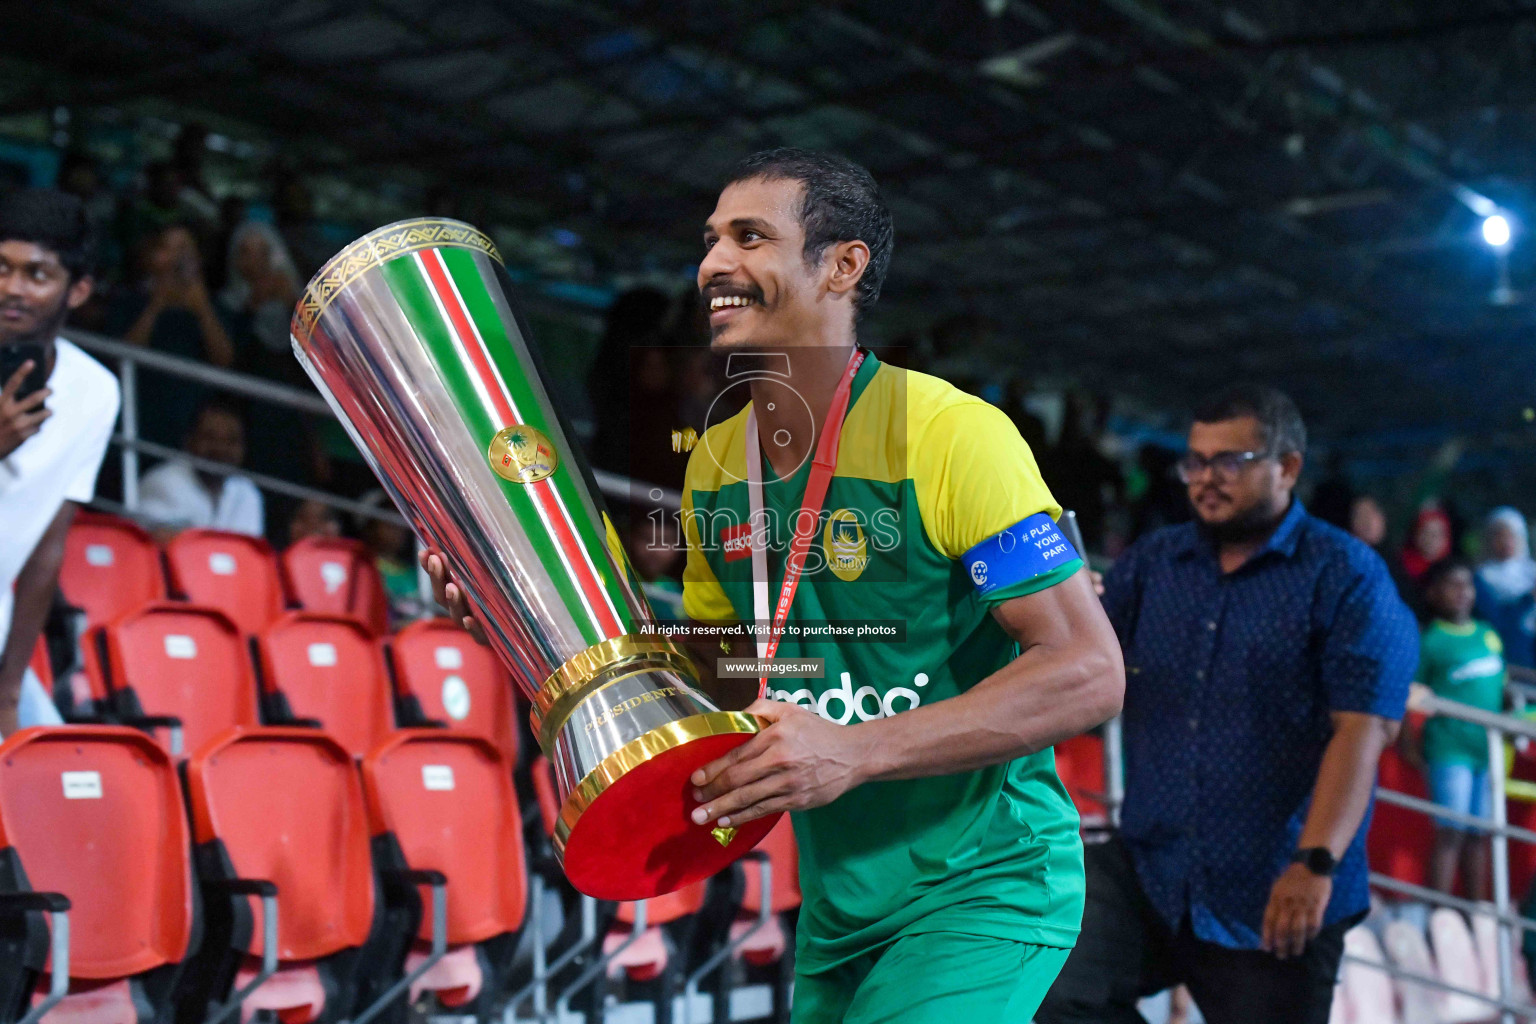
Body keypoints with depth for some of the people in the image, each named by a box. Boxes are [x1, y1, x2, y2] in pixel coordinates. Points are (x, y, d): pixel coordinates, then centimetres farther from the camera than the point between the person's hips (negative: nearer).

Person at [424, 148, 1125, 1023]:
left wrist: (855, 752, -27)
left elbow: (1089, 673, -20)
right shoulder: (713, 463, 6)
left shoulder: (951, 435, -16)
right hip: (838, 906, 7)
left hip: (980, 889, -7)